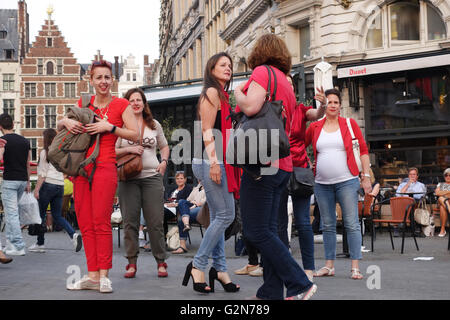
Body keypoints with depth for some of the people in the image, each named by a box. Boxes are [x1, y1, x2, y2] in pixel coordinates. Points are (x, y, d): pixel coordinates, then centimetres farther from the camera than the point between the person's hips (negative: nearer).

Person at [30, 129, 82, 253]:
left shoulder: (45, 152, -4)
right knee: (57, 215, 9)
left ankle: (40, 244, 10)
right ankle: (73, 235, -12)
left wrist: (37, 189, -6)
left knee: (41, 215, 5)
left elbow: (42, 174, -8)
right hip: (60, 186, 6)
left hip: (48, 185, -6)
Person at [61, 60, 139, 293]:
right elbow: (59, 124, 24)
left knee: (101, 221, -10)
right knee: (85, 224, 3)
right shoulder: (84, 103, 15)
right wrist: (67, 122, 1)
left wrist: (109, 127, -12)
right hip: (81, 166, 5)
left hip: (105, 167, -5)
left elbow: (135, 135, -3)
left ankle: (104, 275, -3)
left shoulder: (121, 104, 2)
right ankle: (92, 275, 8)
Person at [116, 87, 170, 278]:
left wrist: (164, 162, 8)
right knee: (130, 221, -1)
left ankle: (161, 262, 9)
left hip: (152, 177, 1)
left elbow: (164, 146, 26)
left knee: (155, 222, -1)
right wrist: (129, 150, -11)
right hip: (128, 178, -1)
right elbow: (112, 151, 4)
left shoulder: (154, 125, 14)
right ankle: (132, 263, 7)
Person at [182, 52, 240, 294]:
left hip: (218, 162, 9)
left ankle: (219, 268, 11)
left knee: (217, 217, 8)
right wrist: (213, 162, -19)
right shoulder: (211, 92, -5)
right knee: (226, 215, -10)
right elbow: (207, 131, -12)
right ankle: (198, 265, -4)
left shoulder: (222, 95, 23)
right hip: (210, 161, -9)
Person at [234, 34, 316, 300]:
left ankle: (300, 284, -9)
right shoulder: (286, 84, 23)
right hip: (282, 165, 9)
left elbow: (251, 107, -21)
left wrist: (238, 93, -3)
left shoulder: (263, 71, -5)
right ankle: (271, 292, 9)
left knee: (257, 231, -8)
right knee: (268, 230, 10)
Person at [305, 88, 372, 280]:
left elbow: (363, 150, 3)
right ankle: (329, 265, 15)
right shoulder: (314, 127, 8)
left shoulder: (350, 124, 4)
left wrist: (366, 176, -3)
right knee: (328, 225, 8)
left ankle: (355, 267, -3)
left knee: (352, 224, -5)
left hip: (346, 181, -3)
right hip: (322, 183, 3)